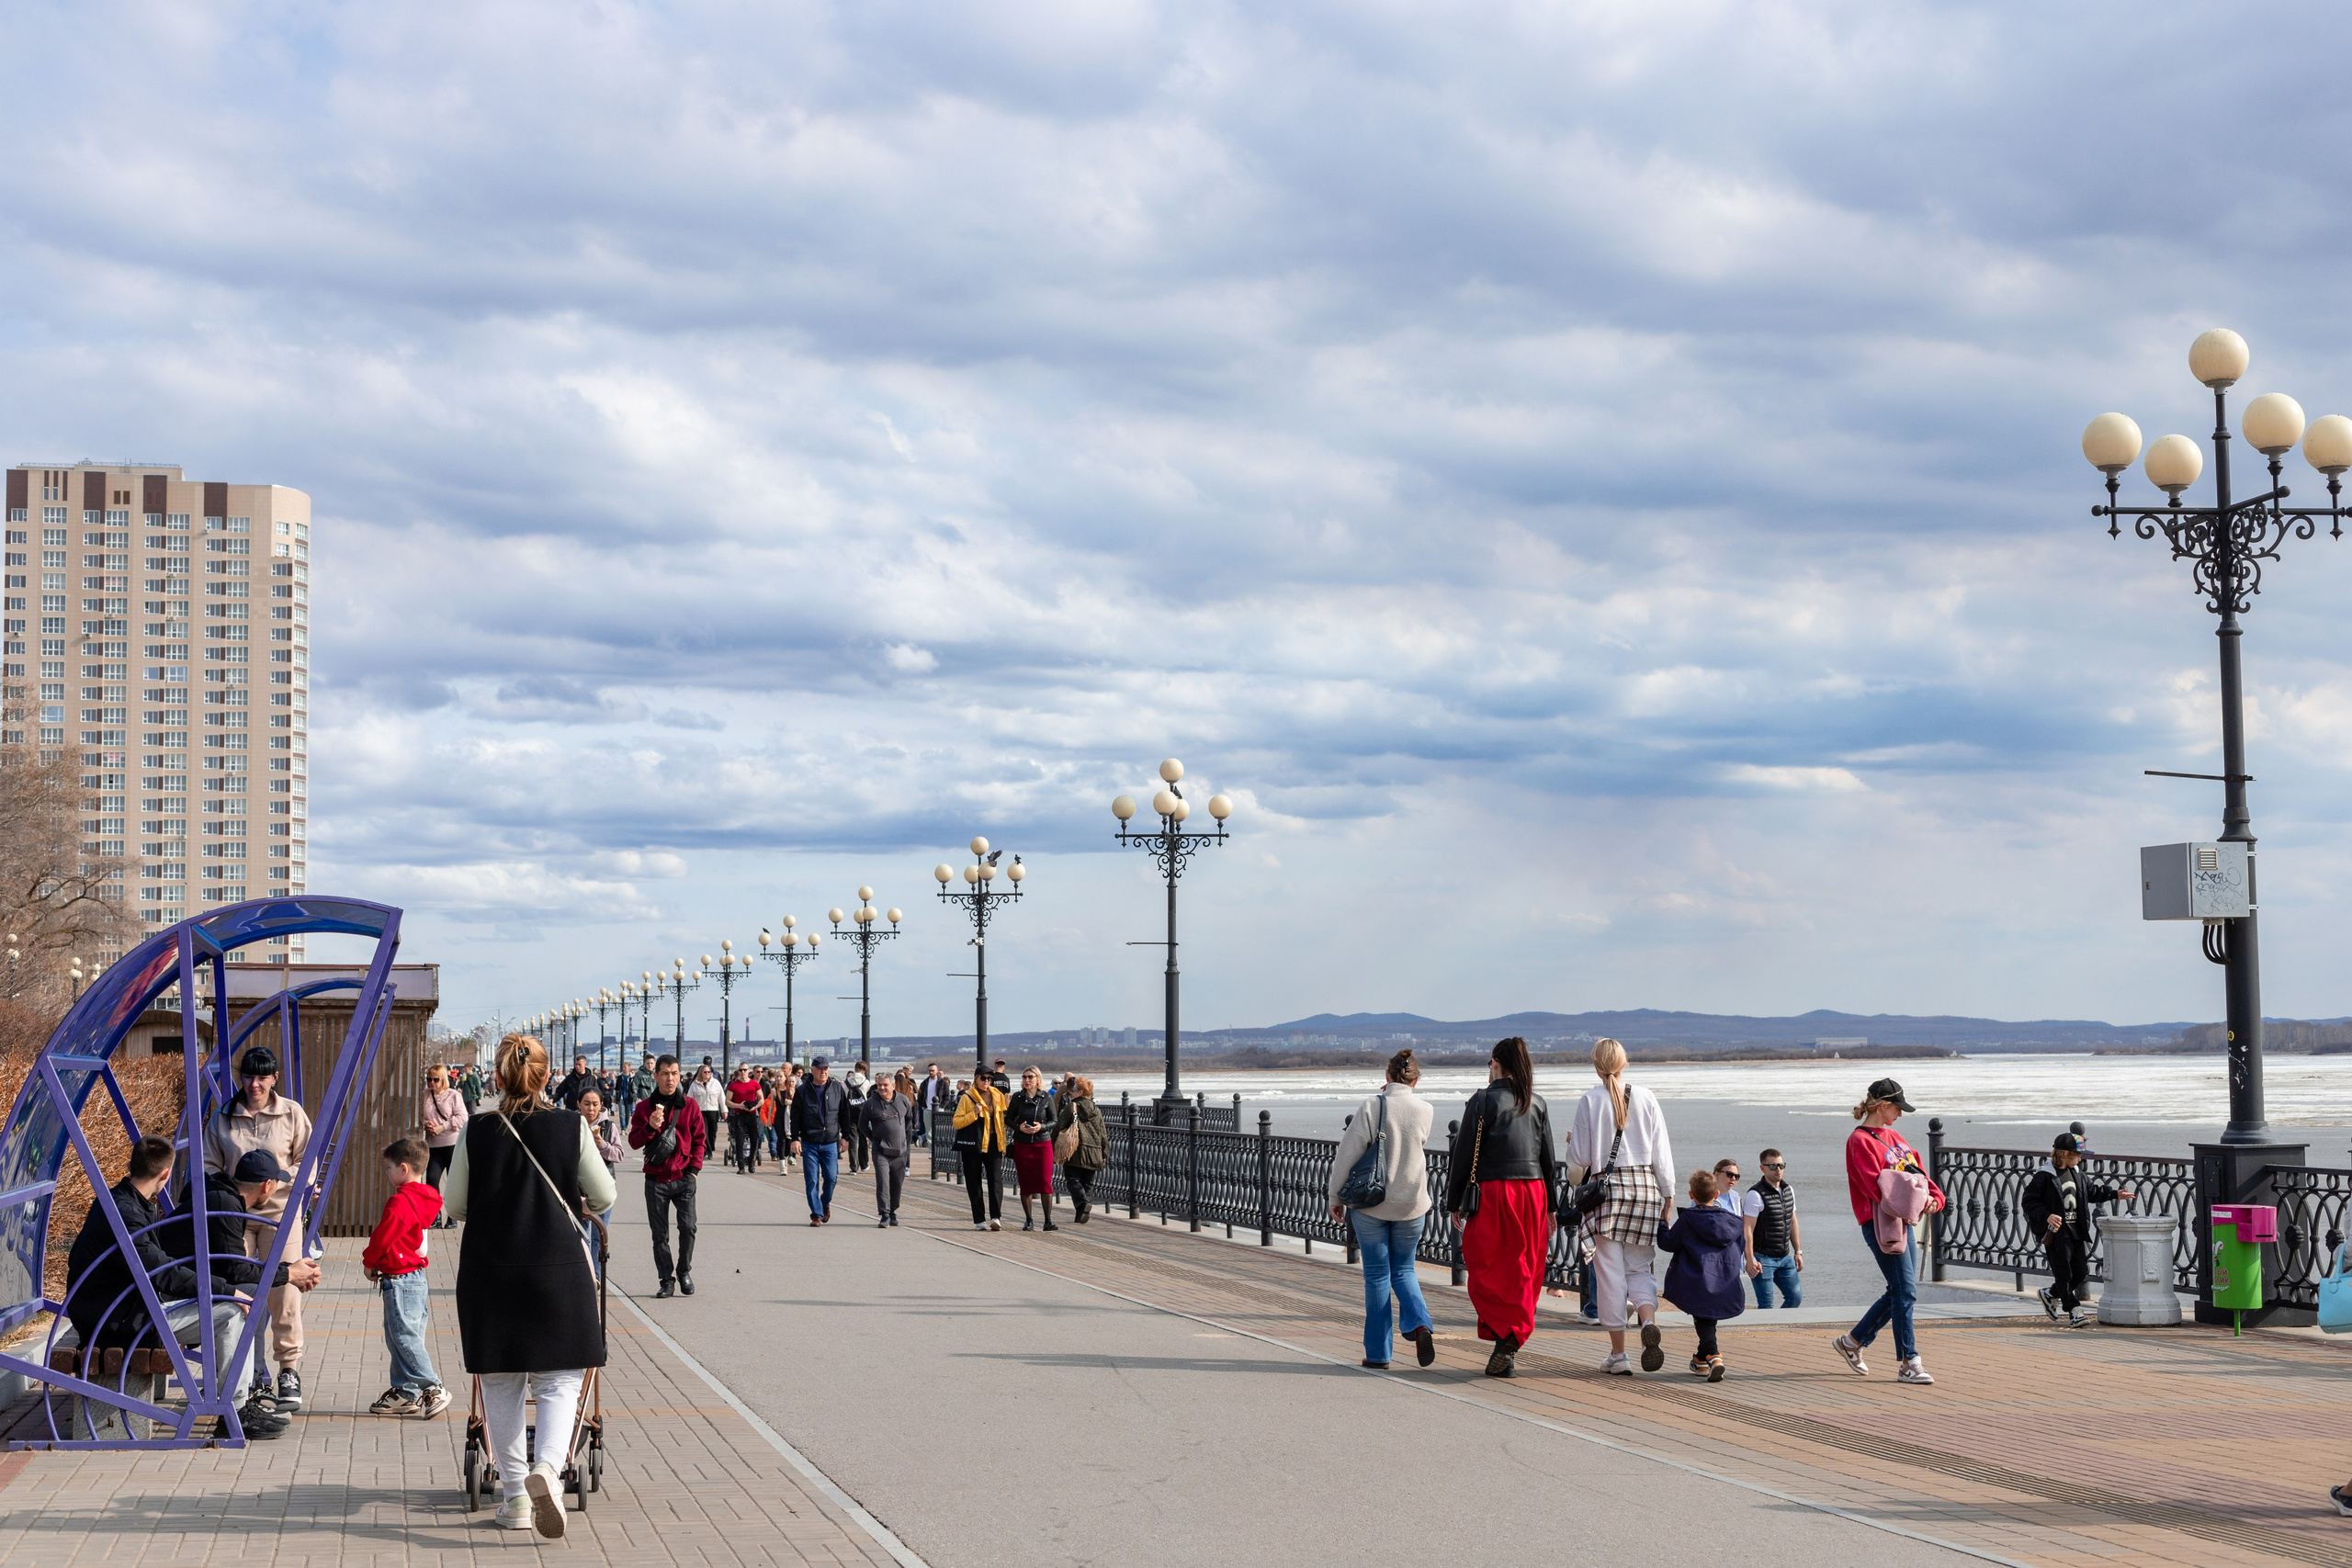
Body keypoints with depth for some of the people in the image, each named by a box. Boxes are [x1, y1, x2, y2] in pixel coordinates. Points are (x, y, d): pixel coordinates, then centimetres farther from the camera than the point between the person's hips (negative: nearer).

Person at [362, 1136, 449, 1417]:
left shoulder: (400, 1202, -18)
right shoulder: (423, 1199, 13)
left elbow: (383, 1236, -17)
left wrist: (368, 1262, 1)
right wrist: (377, 1263, 18)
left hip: (399, 1278, -10)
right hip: (415, 1276, 10)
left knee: (404, 1335, -10)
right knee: (397, 1336, 13)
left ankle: (433, 1389, -11)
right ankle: (405, 1393, 17)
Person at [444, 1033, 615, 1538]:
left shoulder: (477, 1131, -3)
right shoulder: (571, 1128, -5)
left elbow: (455, 1203, 6)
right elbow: (603, 1197, 3)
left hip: (489, 1267, 1)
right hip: (559, 1268, -1)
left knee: (501, 1385, 12)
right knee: (559, 1378, 5)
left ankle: (515, 1499, 15)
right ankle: (547, 1467, -21)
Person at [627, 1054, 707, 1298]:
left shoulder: (690, 1106, 4)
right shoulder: (645, 1107, 4)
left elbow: (700, 1139, 9)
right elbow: (634, 1141, 2)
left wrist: (694, 1168, -1)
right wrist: (650, 1127, -17)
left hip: (684, 1177, -1)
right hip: (656, 1179, 1)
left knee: (688, 1227, -11)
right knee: (659, 1234, 3)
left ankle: (684, 1271, 11)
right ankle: (666, 1280, 12)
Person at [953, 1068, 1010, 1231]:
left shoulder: (997, 1096, 11)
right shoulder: (967, 1098, 0)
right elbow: (957, 1122, -5)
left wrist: (1002, 1144, 13)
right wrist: (974, 1114, -17)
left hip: (993, 1143, 2)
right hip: (972, 1144, -2)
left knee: (995, 1179, -12)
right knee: (974, 1182, 1)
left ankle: (995, 1217, -19)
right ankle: (979, 1220, 5)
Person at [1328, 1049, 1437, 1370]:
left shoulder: (1371, 1107, -12)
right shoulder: (1424, 1110, -3)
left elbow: (1348, 1154, -11)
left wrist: (1335, 1197, 0)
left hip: (1371, 1203, -2)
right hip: (1411, 1205, 2)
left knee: (1377, 1275, 7)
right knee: (1403, 1270, 18)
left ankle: (1378, 1353, 9)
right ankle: (1418, 1323, -9)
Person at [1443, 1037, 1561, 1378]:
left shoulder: (1482, 1102, -5)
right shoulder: (1538, 1104, 9)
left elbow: (1465, 1156, -5)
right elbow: (1548, 1159, 12)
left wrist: (1454, 1202, 3)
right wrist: (1550, 1207, 18)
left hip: (1491, 1193, -4)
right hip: (1532, 1192, 4)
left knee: (1486, 1274, 2)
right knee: (1523, 1274, 8)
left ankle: (1504, 1335, -16)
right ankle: (1510, 1350, 9)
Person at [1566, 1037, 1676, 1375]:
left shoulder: (1591, 1100, -4)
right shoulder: (1645, 1097, 2)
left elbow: (1580, 1157, -1)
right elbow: (1662, 1151, 4)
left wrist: (1575, 1182, 20)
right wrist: (1668, 1195, 11)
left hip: (1605, 1186, -2)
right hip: (1645, 1184, 2)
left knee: (1610, 1272, 4)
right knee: (1639, 1267, 11)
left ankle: (1618, 1354, 5)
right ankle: (1648, 1321, -18)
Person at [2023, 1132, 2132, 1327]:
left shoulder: (2078, 1174, 11)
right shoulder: (2044, 1176, -11)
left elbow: (2093, 1191, 25)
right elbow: (2029, 1201, -10)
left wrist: (2115, 1194, 17)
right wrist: (2046, 1216, -22)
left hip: (2077, 1230, 7)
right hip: (2056, 1231, -7)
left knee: (2081, 1272, 9)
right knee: (2064, 1272, -5)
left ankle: (2051, 1293, 29)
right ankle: (2074, 1311, 1)